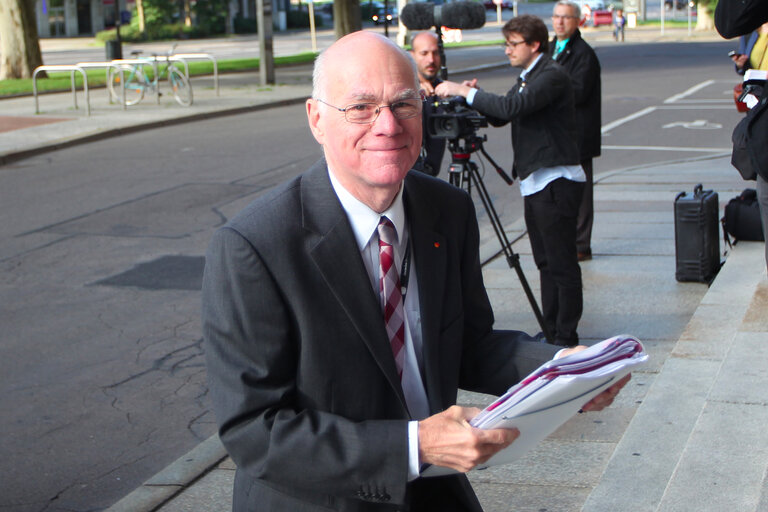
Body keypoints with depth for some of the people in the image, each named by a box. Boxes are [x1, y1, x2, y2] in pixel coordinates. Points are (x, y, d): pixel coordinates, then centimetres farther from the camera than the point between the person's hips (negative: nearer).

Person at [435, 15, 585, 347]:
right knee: (545, 262, 13)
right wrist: (476, 95, 2)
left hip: (556, 182, -10)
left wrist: (465, 92, -19)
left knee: (561, 263, -5)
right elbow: (500, 117, 20)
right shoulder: (526, 78, 17)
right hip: (534, 181, 10)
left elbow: (512, 108, -26)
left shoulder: (552, 76, -14)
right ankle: (551, 332, 20)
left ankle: (566, 338, 1)